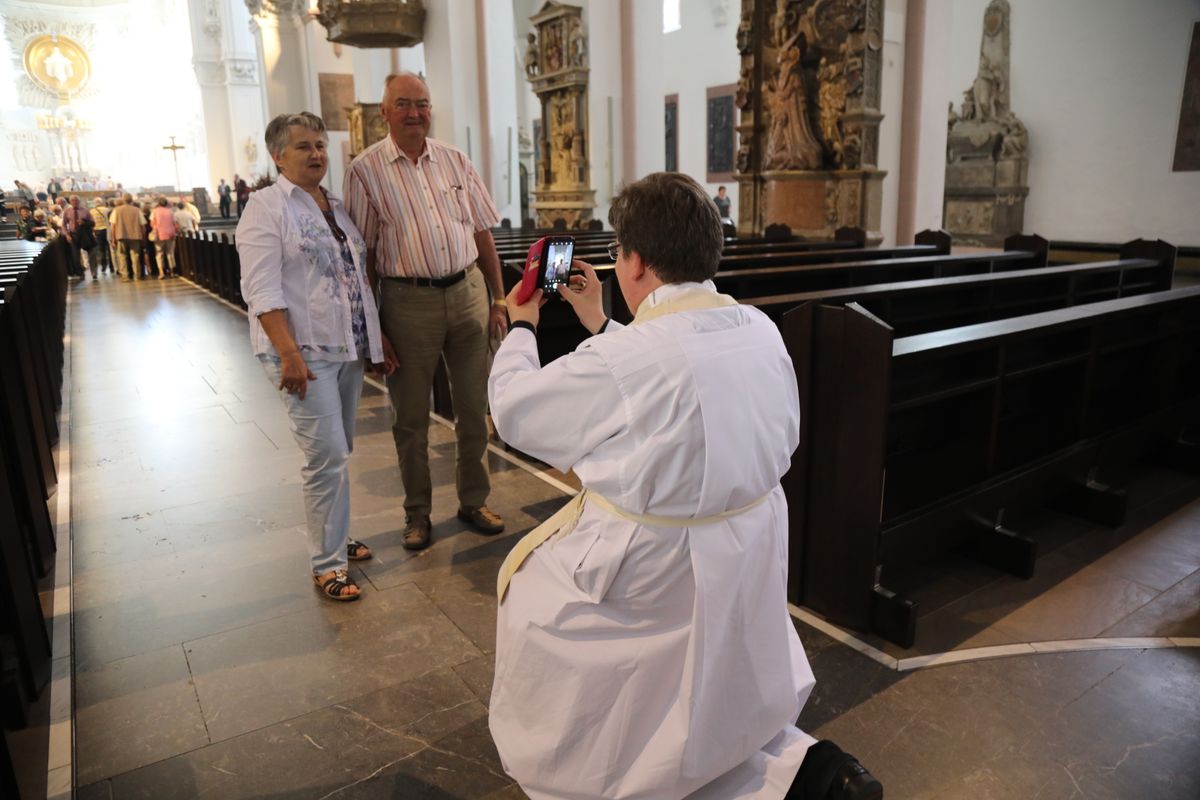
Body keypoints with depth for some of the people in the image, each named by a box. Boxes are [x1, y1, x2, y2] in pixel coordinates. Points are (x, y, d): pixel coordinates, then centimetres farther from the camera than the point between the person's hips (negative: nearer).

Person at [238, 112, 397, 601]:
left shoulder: (336, 207, 15)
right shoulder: (267, 207, -6)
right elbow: (263, 290, -15)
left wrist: (378, 339, 15)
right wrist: (290, 353, -24)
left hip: (348, 348, 7)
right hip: (303, 350, -7)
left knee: (337, 453, 14)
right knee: (328, 456, -8)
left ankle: (332, 537, 30)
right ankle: (328, 564, 4)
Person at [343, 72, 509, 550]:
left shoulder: (455, 162, 9)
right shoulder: (366, 170, 0)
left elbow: (482, 234, 10)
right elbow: (363, 251, -1)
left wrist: (498, 300, 7)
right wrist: (370, 322, -4)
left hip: (467, 291, 3)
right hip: (409, 300, -3)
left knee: (475, 407, 9)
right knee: (411, 416, 7)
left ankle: (474, 501, 26)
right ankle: (417, 512, 24)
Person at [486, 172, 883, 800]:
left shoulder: (621, 359, -26)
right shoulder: (761, 330, -5)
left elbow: (512, 410, -9)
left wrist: (521, 327, 9)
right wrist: (599, 324, 20)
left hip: (651, 566, -7)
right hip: (749, 555, 7)